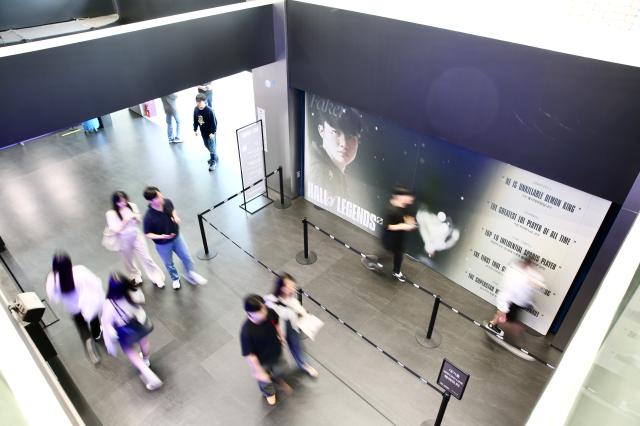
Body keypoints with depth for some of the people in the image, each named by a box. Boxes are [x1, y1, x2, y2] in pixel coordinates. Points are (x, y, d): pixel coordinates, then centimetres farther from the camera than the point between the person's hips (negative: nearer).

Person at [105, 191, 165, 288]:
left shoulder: (132, 206, -14)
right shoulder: (111, 214, -20)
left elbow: (139, 222, -1)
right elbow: (115, 230, -20)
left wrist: (135, 217, -24)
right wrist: (126, 220, -31)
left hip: (137, 236, 1)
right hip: (123, 240, -1)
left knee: (146, 258, 8)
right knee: (128, 261, 21)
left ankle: (156, 278, 26)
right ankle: (136, 276, 49)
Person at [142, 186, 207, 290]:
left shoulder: (167, 202, -21)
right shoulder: (148, 217, -34)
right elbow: (147, 234, -19)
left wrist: (175, 217, -16)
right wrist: (161, 236, -34)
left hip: (176, 237, 3)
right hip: (162, 244, -3)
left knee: (186, 257, 18)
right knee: (169, 264, 23)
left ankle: (190, 274, 49)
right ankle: (175, 279, 54)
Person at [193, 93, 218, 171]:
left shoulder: (209, 111, -25)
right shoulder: (196, 109, -7)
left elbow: (214, 122, -20)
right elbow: (195, 120, 6)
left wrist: (212, 132, -19)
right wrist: (195, 129, 7)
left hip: (210, 132, -7)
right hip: (203, 132, 7)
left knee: (212, 147, 3)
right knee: (207, 145, 20)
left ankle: (213, 162, 16)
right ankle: (214, 157, 42)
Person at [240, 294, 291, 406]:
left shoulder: (270, 312, -30)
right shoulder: (246, 332, -43)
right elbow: (249, 355, -29)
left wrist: (281, 336, 12)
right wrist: (259, 372, -20)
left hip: (276, 352, 3)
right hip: (262, 361, -3)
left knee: (279, 370, 32)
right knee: (264, 379, 29)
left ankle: (276, 377, 71)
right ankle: (269, 392, 65)